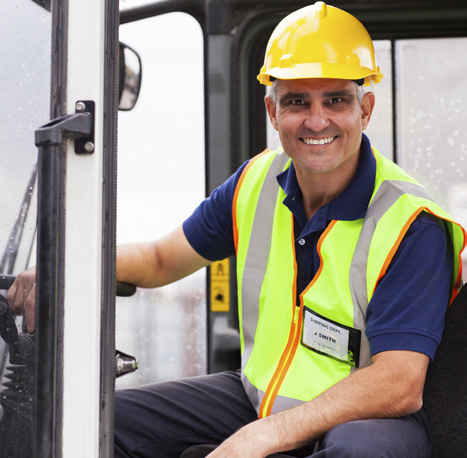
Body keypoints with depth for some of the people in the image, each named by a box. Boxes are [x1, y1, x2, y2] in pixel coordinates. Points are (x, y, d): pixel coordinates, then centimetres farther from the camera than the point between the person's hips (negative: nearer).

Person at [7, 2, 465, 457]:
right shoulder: (257, 181, -1)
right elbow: (163, 258, 12)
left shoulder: (410, 223, -20)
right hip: (256, 397, 6)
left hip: (370, 416, -5)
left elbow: (399, 386, -27)